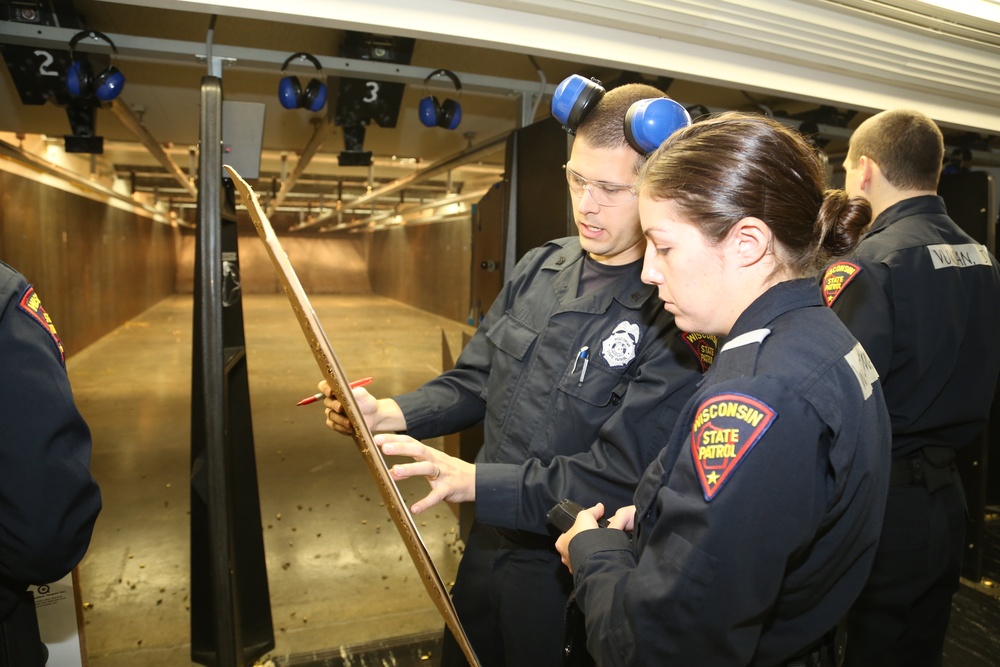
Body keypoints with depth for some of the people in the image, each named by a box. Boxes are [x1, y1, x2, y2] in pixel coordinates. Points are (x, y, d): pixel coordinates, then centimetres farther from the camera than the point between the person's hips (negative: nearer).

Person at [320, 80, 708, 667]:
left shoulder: (675, 320, -24)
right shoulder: (541, 266, -3)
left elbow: (617, 480, -26)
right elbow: (474, 382, 4)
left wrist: (472, 480, -31)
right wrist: (387, 413, -11)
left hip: (570, 579, -6)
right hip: (489, 542, 6)